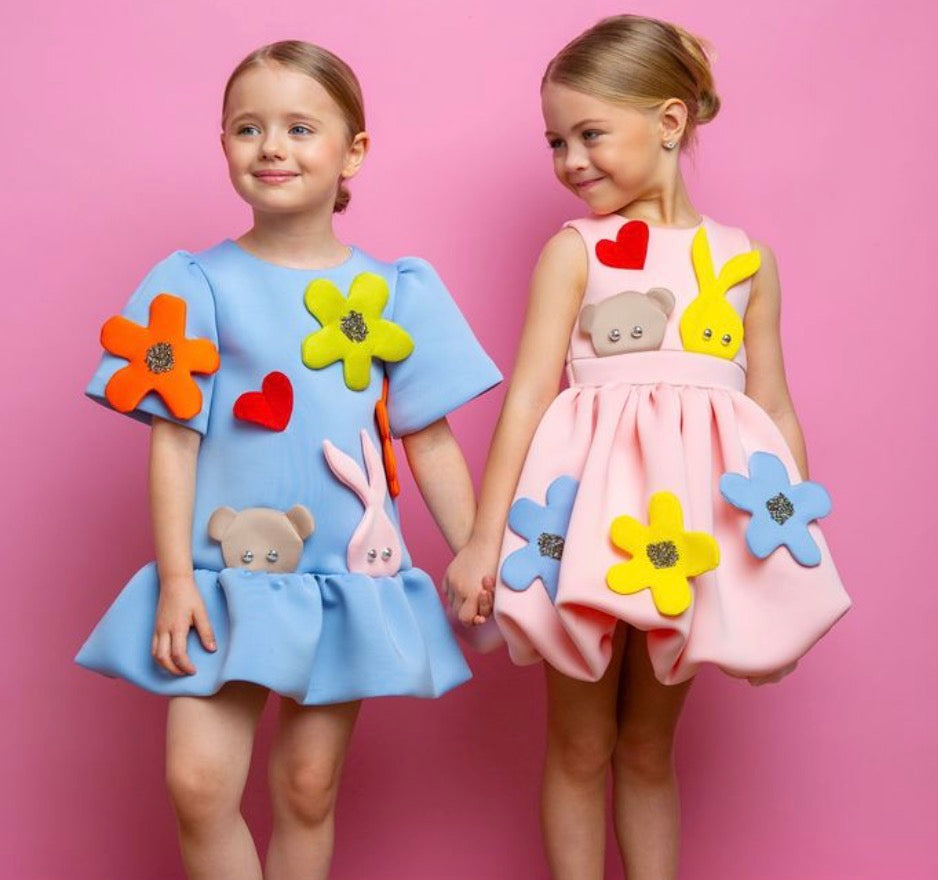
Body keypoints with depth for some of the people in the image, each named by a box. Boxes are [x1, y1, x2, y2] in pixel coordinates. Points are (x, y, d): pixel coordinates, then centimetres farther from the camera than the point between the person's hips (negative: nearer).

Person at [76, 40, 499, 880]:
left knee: (307, 789, 9)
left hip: (347, 578, 1)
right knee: (198, 781, -7)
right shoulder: (199, 284, -1)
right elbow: (175, 437, -3)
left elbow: (431, 442, 4)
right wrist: (174, 577, -8)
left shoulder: (396, 291, 1)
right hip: (226, 575, 0)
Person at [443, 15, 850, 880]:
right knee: (580, 747, 9)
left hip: (699, 529, 2)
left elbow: (774, 408, 11)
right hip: (592, 515, -1)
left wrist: (798, 553, 10)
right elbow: (530, 390, -6)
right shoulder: (574, 250, 1)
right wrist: (485, 536, -11)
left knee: (650, 746, 14)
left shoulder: (747, 260, 8)